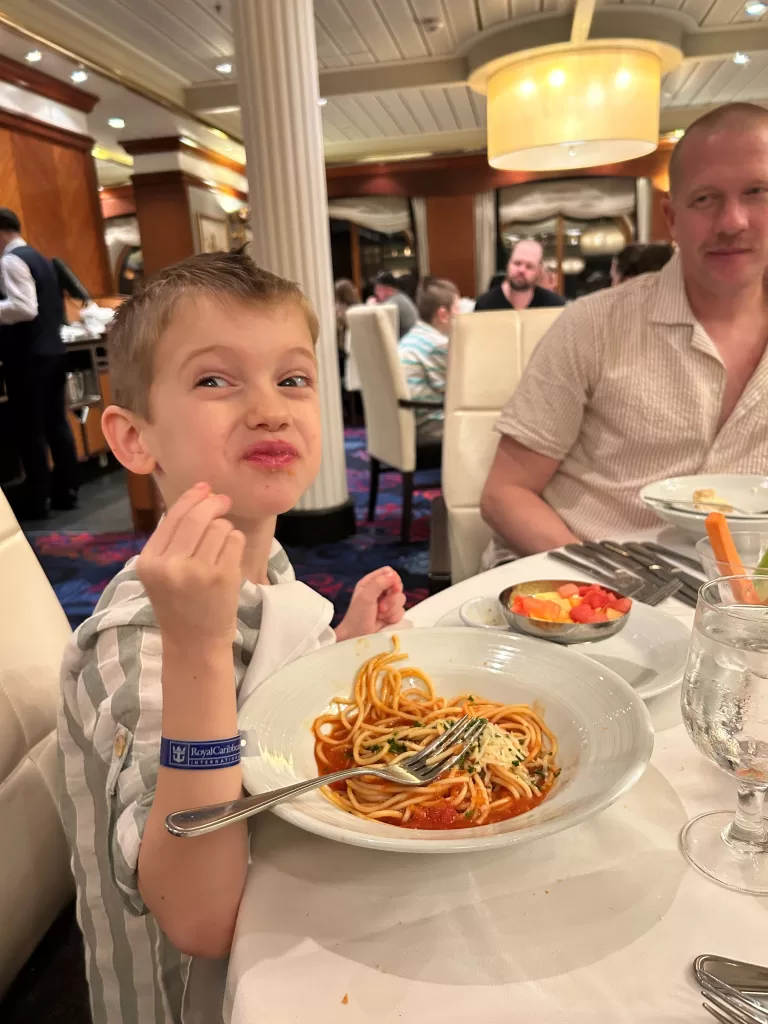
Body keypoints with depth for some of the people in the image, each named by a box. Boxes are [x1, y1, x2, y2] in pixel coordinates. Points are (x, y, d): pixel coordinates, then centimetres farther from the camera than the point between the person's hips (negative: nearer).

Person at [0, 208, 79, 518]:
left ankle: (35, 500, 4)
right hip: (52, 349, 9)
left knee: (28, 429, -2)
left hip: (28, 356, -9)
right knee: (56, 424, 11)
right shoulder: (39, 258, 17)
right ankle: (65, 490, 17)